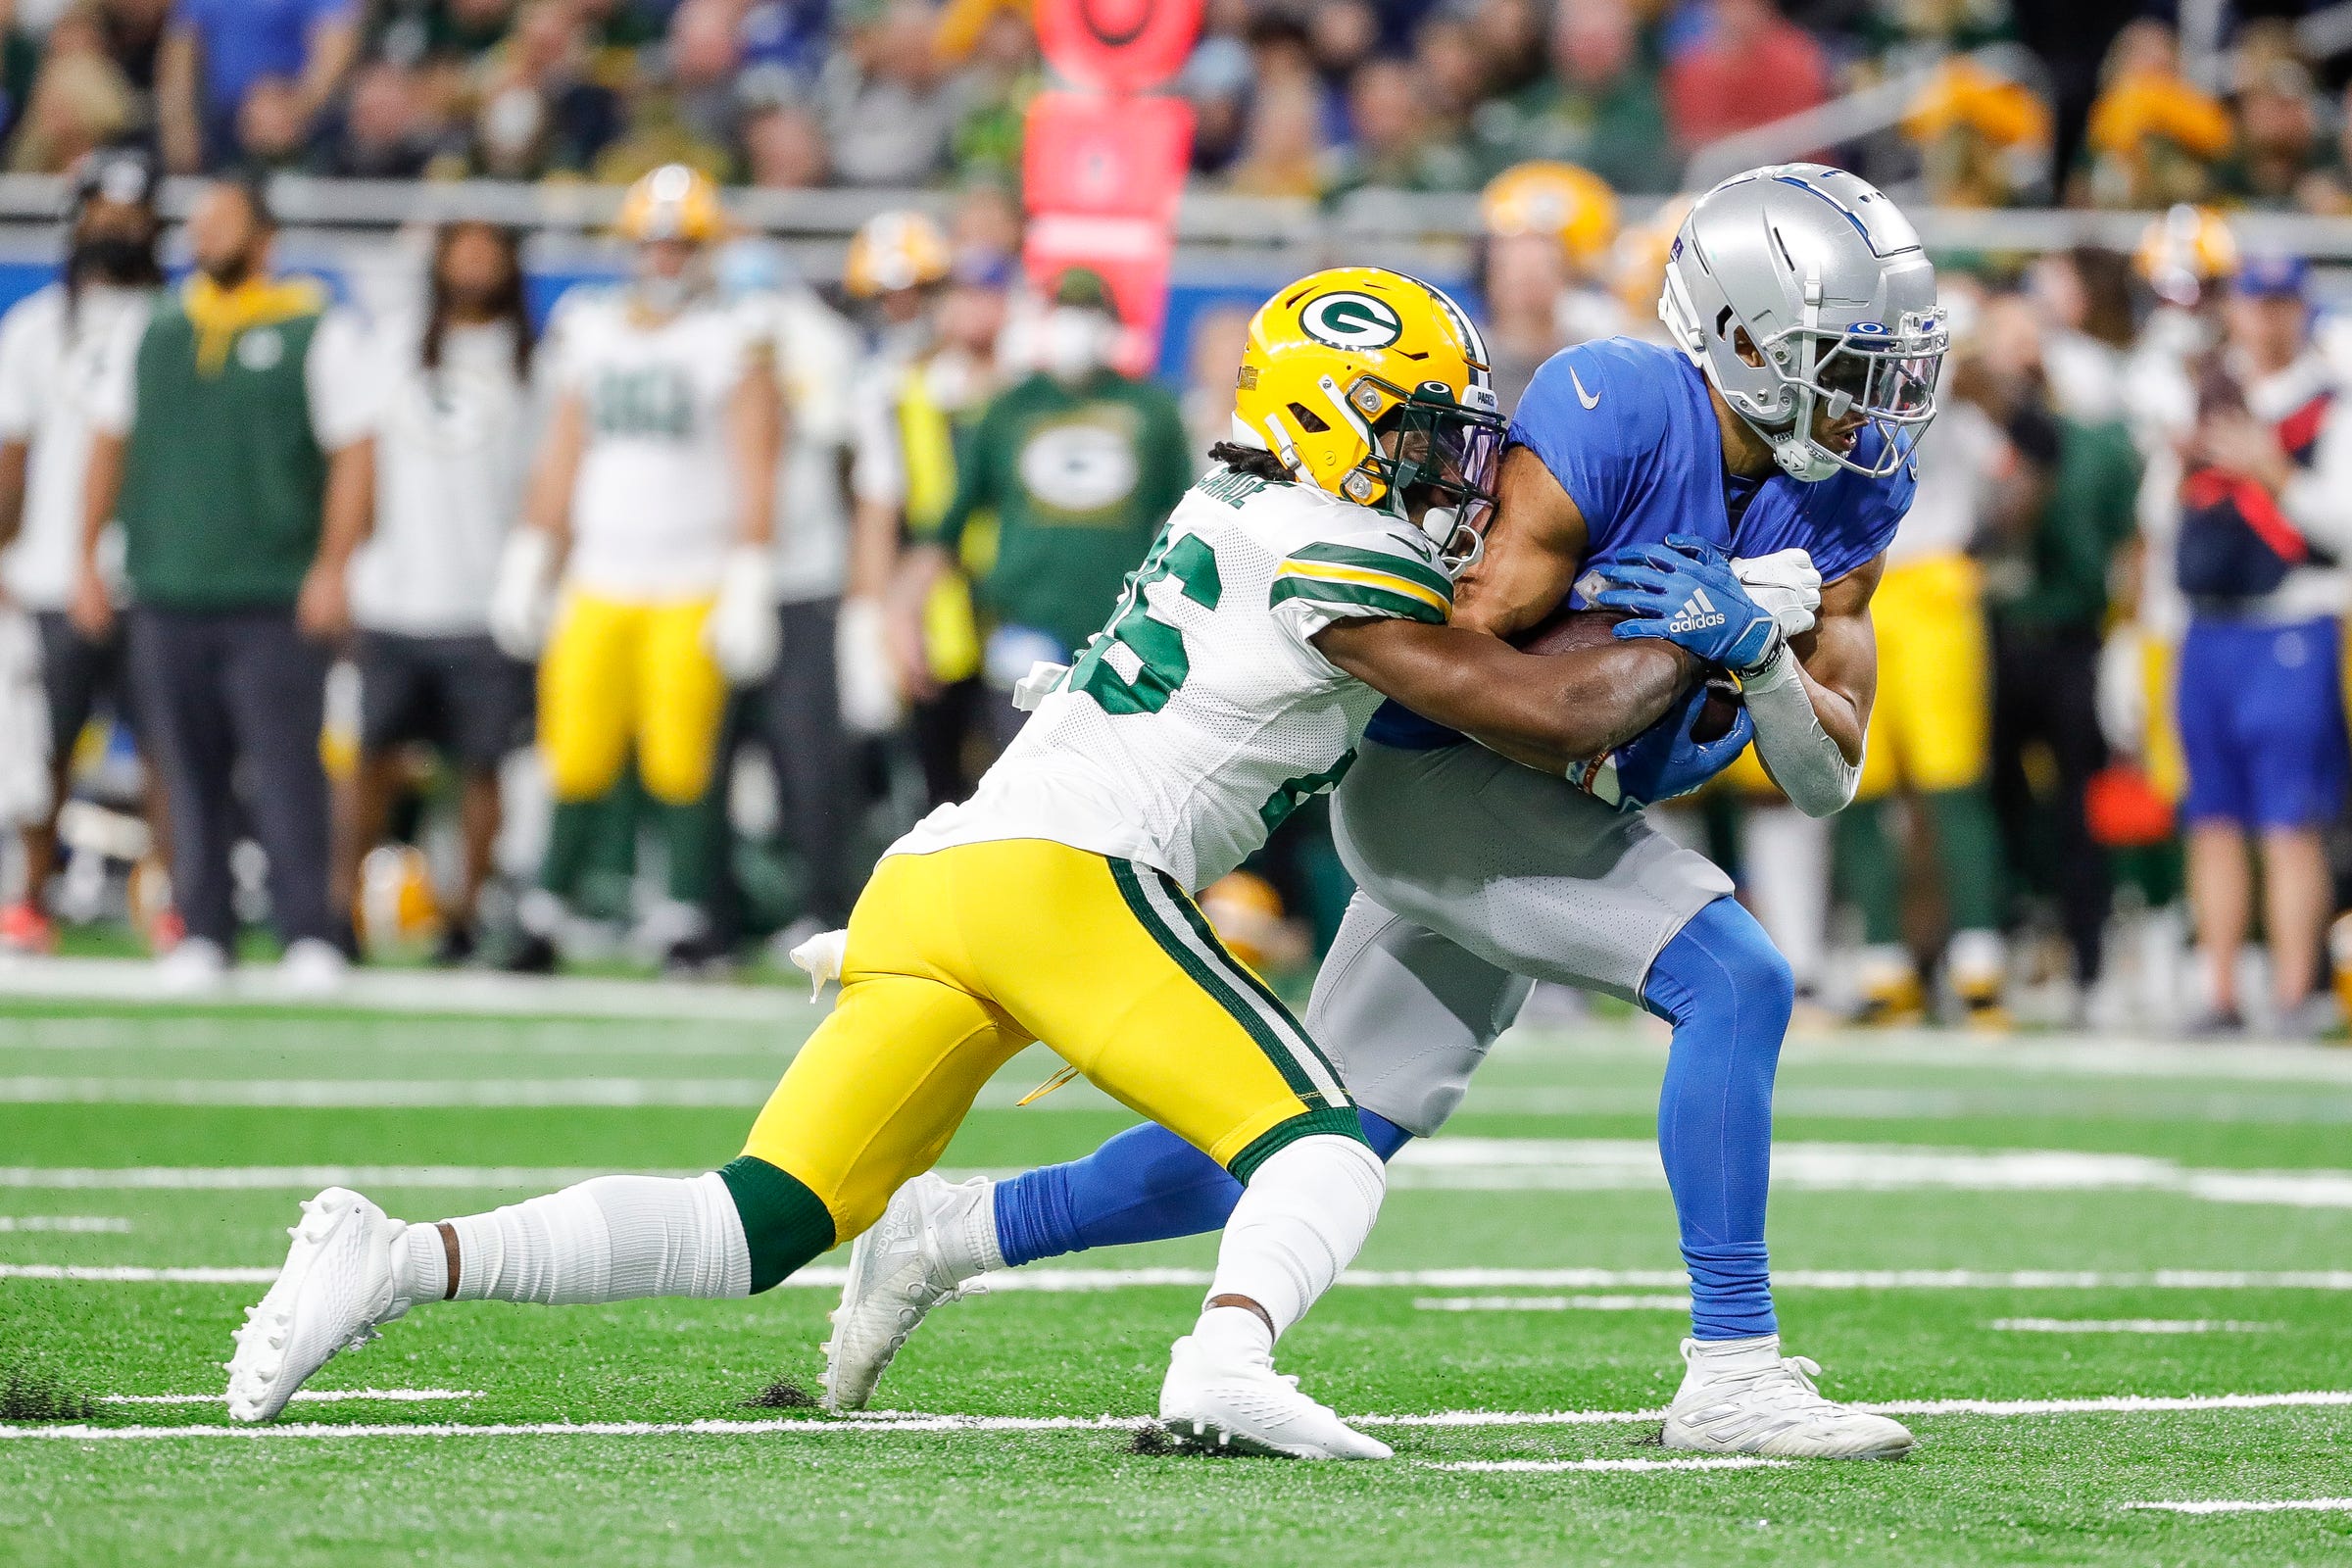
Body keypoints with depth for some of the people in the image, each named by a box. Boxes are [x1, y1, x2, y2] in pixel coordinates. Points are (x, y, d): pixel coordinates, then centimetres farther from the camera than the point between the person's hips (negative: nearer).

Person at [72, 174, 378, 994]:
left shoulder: (315, 332, 0)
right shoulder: (147, 334, 13)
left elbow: (354, 454, -2)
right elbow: (110, 446, 20)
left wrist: (332, 568, -10)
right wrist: (88, 558, 15)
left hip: (276, 599, -4)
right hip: (167, 595, 4)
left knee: (286, 769, -8)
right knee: (191, 776, 5)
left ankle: (308, 934, -5)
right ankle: (203, 933, 11)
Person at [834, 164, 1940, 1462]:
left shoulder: (1845, 495, 1)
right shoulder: (1616, 410, -21)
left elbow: (1826, 780, -2)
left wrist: (1758, 652, -21)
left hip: (1544, 814, 8)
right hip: (1437, 777, -8)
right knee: (1735, 979, -24)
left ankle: (949, 1234, 27)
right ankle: (1730, 1372, -19)